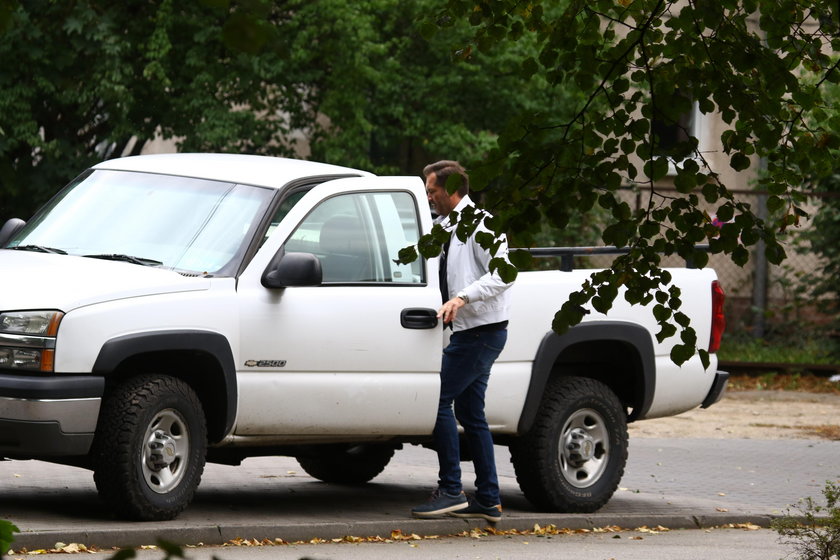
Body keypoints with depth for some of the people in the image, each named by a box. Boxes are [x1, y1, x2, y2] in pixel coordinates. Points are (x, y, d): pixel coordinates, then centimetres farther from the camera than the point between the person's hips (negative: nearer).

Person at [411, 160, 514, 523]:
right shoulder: (447, 227, 18)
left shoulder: (478, 224, -12)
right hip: (470, 331, 10)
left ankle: (450, 490, -14)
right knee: (471, 414, 9)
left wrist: (463, 297, -31)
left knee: (439, 400, -14)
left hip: (481, 330, -10)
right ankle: (488, 500, 11)